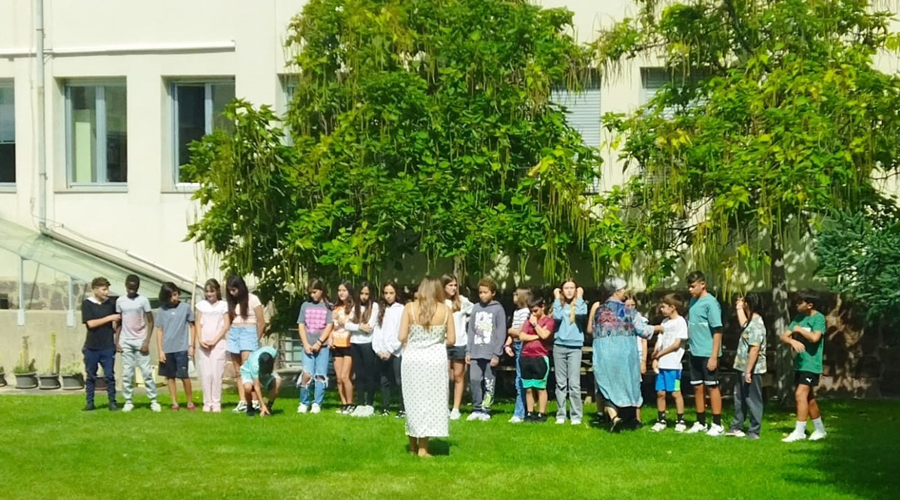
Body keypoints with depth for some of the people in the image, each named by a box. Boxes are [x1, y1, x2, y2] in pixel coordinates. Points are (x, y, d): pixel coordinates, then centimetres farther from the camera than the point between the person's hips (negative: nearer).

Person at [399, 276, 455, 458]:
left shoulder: (409, 308, -3)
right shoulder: (445, 310, -2)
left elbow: (402, 337, -6)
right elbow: (451, 340, -1)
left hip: (412, 358, 1)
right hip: (435, 359, -1)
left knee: (413, 401, 13)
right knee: (432, 401, 6)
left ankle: (413, 445, 22)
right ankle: (423, 447, 3)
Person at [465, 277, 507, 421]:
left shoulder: (498, 309, -2)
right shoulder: (476, 308, 11)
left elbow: (501, 333, -5)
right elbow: (471, 331, 12)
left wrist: (496, 354, -10)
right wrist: (468, 351, 6)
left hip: (490, 354, -4)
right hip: (475, 353, 4)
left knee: (489, 383, 2)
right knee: (474, 380, -2)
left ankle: (486, 410, 10)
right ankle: (477, 408, 9)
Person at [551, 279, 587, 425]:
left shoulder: (581, 304, 7)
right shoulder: (559, 304, 10)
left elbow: (581, 315, -15)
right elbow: (556, 317, -10)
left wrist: (579, 298, -3)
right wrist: (557, 298, -2)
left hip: (575, 347, -2)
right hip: (559, 346, 2)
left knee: (574, 383, -7)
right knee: (560, 383, 4)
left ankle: (576, 415, -4)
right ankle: (560, 414, 8)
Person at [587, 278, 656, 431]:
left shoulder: (598, 309, 6)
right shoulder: (628, 310, -3)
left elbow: (591, 330, 16)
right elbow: (642, 330, -3)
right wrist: (657, 329, 14)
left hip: (603, 353, 1)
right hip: (624, 351, -1)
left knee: (608, 385, 4)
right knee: (628, 382, 14)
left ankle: (613, 416, -18)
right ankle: (633, 417, 25)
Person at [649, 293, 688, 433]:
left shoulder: (680, 322, -5)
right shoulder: (665, 322, 16)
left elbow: (676, 344, -11)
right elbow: (659, 342, 13)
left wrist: (659, 353, -8)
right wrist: (655, 359, 1)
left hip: (673, 364, -6)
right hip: (661, 364, 6)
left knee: (675, 392, -3)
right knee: (660, 392, 6)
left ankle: (681, 421, 4)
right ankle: (661, 420, 14)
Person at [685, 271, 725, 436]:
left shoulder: (710, 303, -13)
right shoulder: (693, 301, 10)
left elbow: (717, 331, -15)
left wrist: (714, 356, -18)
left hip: (708, 354, -7)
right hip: (695, 353, 7)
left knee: (712, 387, 0)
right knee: (698, 387, 12)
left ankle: (717, 424, 7)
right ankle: (700, 423, 21)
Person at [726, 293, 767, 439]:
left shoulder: (756, 325, -20)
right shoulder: (752, 322, 11)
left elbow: (755, 349, -26)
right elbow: (743, 324, 37)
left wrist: (748, 371, -27)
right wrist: (739, 309, 33)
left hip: (751, 370, -10)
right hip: (744, 368, 10)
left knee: (752, 400, -3)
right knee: (740, 399, 18)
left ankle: (754, 432, 3)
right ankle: (737, 427, 27)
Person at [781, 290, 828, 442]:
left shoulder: (818, 318, -10)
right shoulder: (798, 318, 10)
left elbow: (815, 337, -24)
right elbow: (783, 336, 6)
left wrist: (799, 329, -10)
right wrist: (792, 340, -16)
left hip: (811, 363, -8)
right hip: (799, 363, 8)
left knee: (801, 394, -16)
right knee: (809, 398, 14)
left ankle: (799, 431, -13)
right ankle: (820, 430, 26)